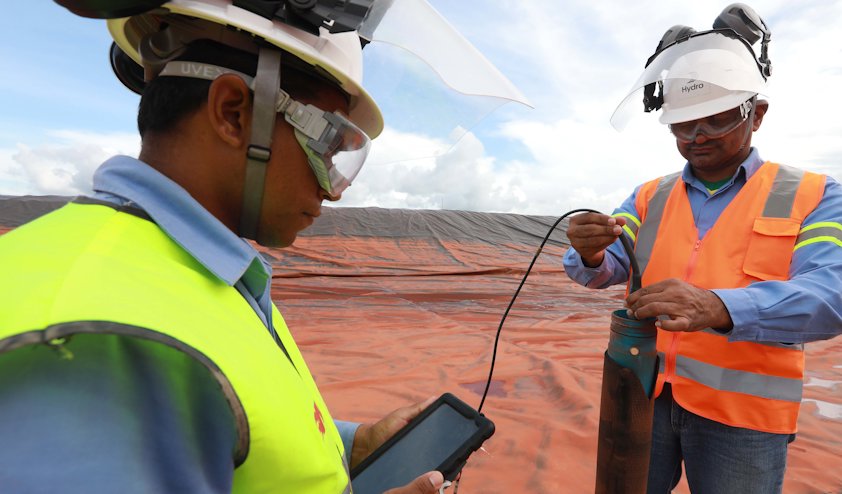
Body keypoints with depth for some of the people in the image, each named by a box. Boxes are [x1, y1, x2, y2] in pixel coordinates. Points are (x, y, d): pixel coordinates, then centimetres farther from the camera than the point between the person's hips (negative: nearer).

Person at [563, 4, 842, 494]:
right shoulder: (648, 197, 7)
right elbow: (607, 270, 0)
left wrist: (718, 308, -36)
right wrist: (590, 253, -25)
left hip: (742, 411, -2)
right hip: (644, 393, 3)